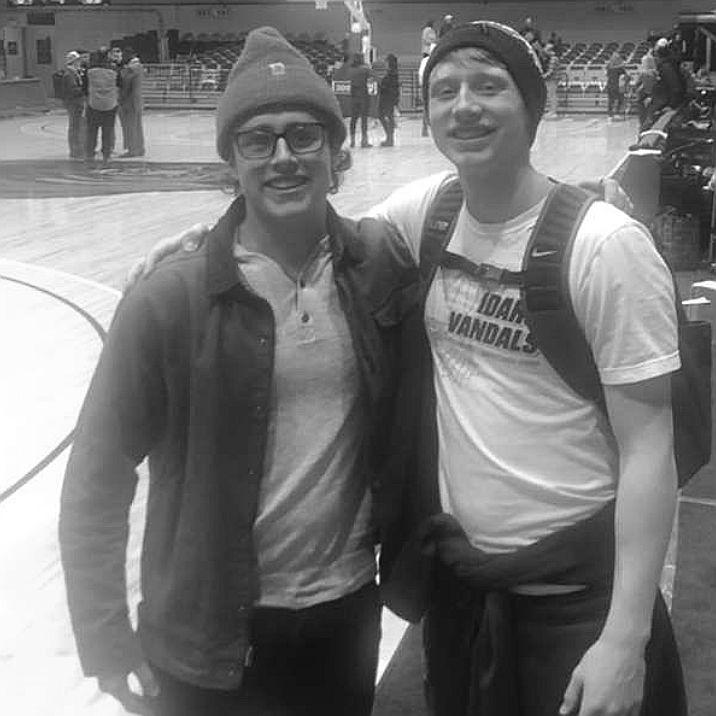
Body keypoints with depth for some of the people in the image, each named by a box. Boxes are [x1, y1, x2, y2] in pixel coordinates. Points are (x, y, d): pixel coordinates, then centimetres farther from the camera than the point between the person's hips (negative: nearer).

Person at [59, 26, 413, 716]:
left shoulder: (383, 265, -7)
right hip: (211, 635, -2)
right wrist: (105, 639, -9)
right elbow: (96, 483, -10)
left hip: (348, 612, 3)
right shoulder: (169, 301, -15)